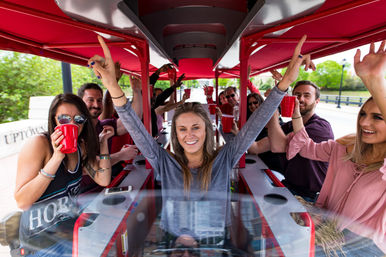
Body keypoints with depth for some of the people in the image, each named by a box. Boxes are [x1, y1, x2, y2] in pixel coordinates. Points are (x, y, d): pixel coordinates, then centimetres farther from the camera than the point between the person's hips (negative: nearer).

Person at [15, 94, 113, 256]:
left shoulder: (80, 146, 3)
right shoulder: (39, 144, -16)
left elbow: (103, 180, -2)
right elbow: (22, 202, -21)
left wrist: (103, 142, -5)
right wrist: (56, 158, -29)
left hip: (74, 221, 6)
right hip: (42, 235, -6)